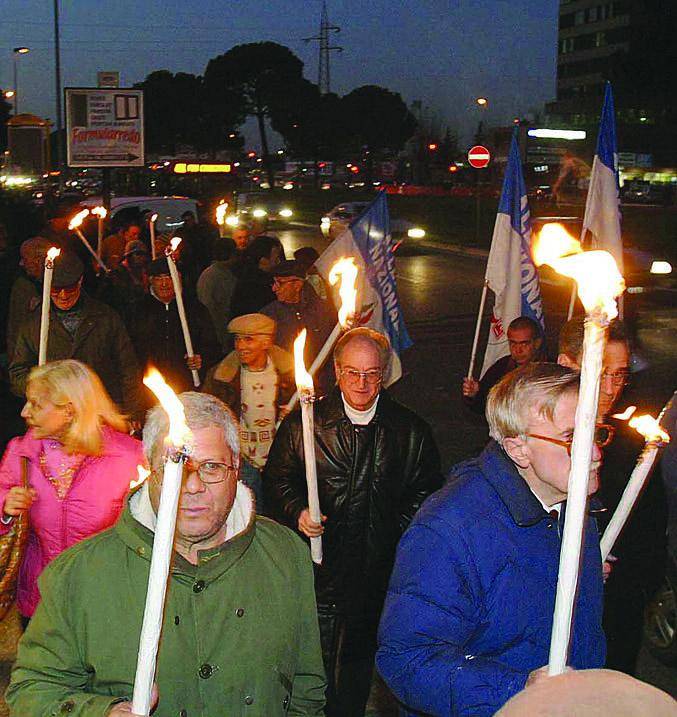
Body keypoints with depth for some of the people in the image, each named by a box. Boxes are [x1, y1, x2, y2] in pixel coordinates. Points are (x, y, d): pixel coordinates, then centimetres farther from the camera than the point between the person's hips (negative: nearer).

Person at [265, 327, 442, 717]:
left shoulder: (411, 430, 2)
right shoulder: (303, 424, 1)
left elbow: (426, 493, 7)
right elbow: (277, 480, 8)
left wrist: (398, 531, -5)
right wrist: (297, 511, -10)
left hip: (378, 576, 1)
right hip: (318, 570, -1)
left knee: (358, 664, 12)